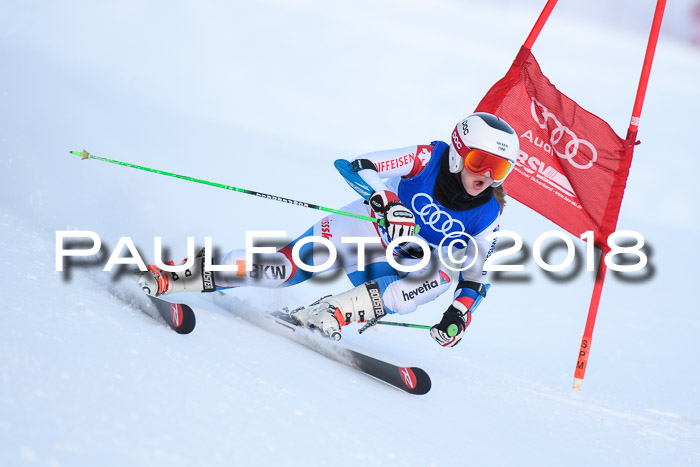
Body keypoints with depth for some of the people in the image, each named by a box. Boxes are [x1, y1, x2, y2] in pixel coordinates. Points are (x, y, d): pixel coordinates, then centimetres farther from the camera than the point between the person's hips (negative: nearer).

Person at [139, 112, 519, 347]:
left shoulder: (486, 216, -10)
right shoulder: (428, 159, -16)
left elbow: (476, 277, 2)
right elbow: (355, 167, -21)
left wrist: (460, 313, -18)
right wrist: (388, 202, -38)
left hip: (398, 270, 2)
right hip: (367, 228, -2)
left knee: (445, 272, -34)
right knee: (290, 267, -27)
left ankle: (333, 312, -37)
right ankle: (174, 277, -19)